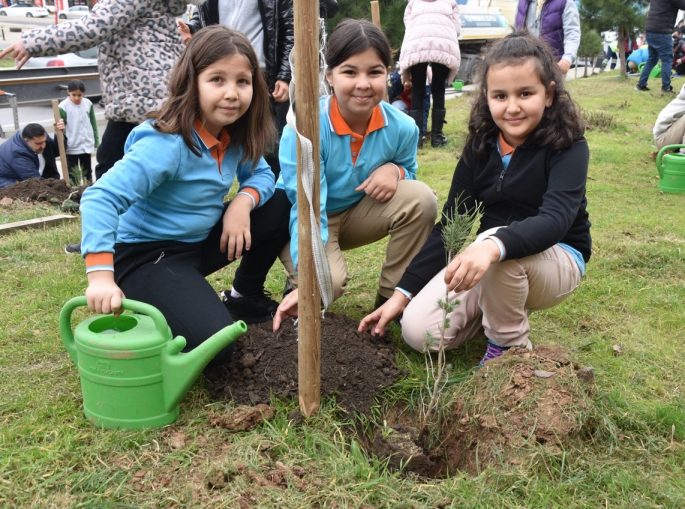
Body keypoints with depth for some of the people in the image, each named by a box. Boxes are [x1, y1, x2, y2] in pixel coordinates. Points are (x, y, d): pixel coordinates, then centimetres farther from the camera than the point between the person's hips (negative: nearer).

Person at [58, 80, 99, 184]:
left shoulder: (88, 103, -2)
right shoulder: (63, 107, -13)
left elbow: (93, 123, 7)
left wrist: (96, 141, 8)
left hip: (86, 145, 4)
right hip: (71, 147, -4)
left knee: (87, 172, 17)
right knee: (72, 174, 7)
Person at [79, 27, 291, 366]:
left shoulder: (237, 137, -4)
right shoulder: (167, 145, -27)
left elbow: (261, 175, 8)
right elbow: (101, 198, -34)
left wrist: (243, 201, -17)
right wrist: (101, 277, -44)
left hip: (199, 242, 8)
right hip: (145, 255, -8)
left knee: (279, 205, -2)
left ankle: (247, 295, 17)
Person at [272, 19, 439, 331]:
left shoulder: (402, 127, -17)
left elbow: (409, 172, 4)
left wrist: (395, 170, -23)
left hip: (357, 213, 4)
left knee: (420, 198, -22)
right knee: (328, 282, -33)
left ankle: (392, 299, -6)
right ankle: (295, 283, 7)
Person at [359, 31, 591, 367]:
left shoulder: (568, 147, -16)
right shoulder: (480, 147, -2)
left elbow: (555, 218, -33)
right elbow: (451, 224, -1)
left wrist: (494, 247, -54)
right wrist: (402, 293, -7)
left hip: (556, 260, -4)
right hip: (488, 265, 4)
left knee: (501, 251, -39)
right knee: (418, 330, -17)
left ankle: (511, 346, -11)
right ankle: (497, 309, 9)